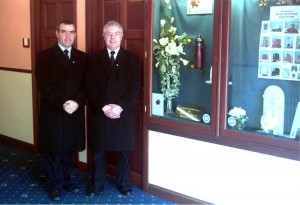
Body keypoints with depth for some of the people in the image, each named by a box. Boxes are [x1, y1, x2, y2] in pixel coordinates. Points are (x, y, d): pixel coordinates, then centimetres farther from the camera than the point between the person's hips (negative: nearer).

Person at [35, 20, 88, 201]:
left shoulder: (83, 57, 8)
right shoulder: (44, 56, -3)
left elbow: (86, 85, 1)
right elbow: (44, 85, -12)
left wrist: (76, 102, -16)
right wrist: (63, 103, -21)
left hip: (75, 113, 3)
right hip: (52, 113, -3)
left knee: (70, 150, 14)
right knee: (53, 151, 8)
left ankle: (67, 180, 33)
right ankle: (54, 186, 23)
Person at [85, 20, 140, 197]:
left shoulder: (132, 59, 2)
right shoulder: (95, 59, 5)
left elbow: (134, 88, -5)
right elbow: (91, 88, -2)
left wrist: (120, 106, -17)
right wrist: (103, 107, -15)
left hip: (123, 114, 0)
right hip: (99, 113, 1)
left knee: (124, 150, 10)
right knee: (98, 150, 10)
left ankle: (123, 182, 28)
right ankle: (97, 183, 26)